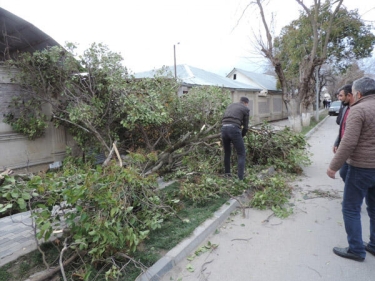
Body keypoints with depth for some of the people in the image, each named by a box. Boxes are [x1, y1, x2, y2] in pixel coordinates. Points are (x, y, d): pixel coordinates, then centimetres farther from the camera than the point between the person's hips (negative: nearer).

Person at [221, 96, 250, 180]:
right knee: (241, 154, 3)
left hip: (224, 128, 5)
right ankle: (240, 178, -4)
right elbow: (245, 126, 11)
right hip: (234, 129, -5)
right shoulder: (246, 109, 13)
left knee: (227, 153, 21)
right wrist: (242, 136, 27)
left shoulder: (230, 106, 28)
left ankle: (227, 174, 28)